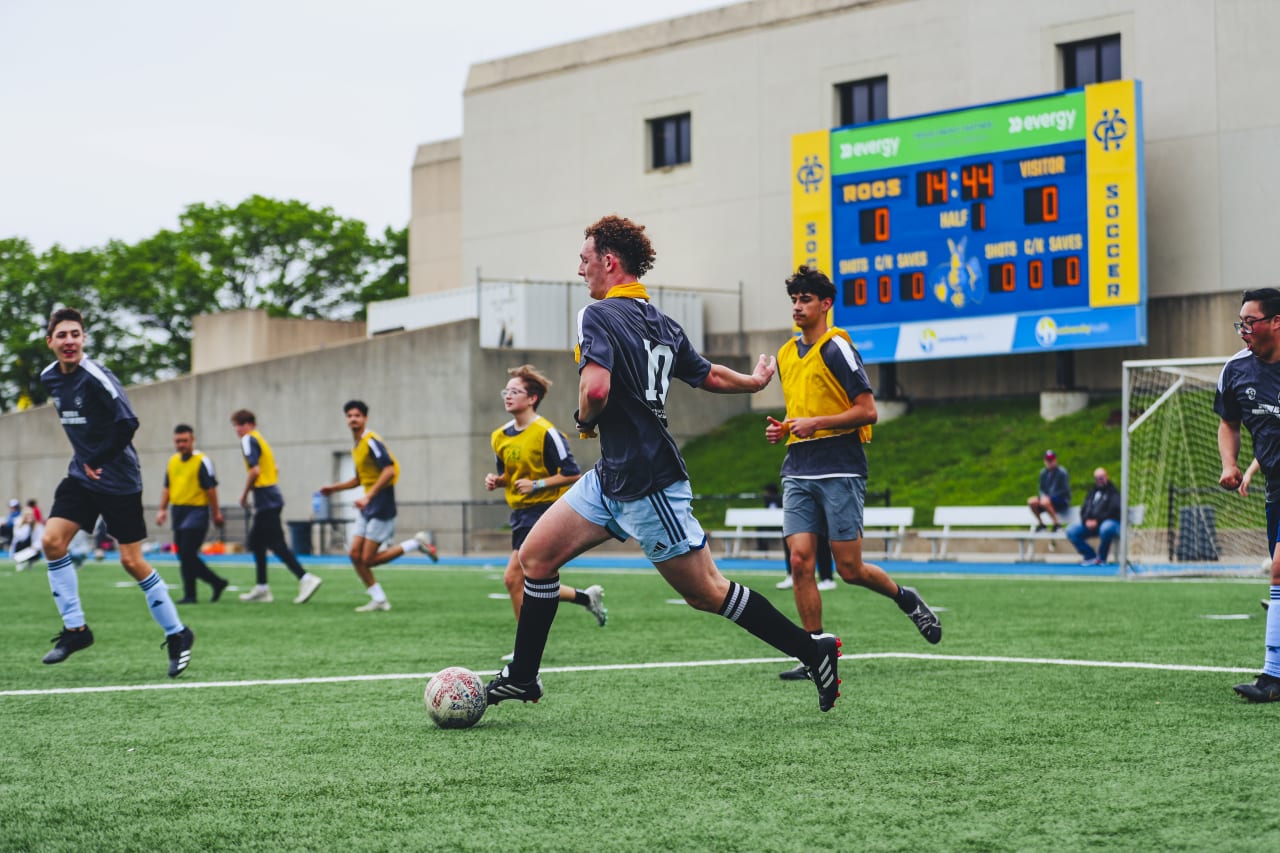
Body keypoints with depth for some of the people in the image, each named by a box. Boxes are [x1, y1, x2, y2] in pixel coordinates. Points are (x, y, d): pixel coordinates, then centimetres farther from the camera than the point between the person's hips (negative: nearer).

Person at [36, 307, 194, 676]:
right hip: (81, 475, 7)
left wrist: (96, 461, -17)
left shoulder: (96, 377, -19)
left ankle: (177, 635, 12)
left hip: (118, 479, -7)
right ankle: (75, 628, 1)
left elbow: (127, 423, -26)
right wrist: (85, 462, 16)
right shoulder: (50, 378, 5)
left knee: (131, 562, -4)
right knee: (51, 541, -9)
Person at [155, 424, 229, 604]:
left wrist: (216, 513, -9)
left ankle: (189, 595, -5)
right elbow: (167, 487, 20)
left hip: (196, 510, -8)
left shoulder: (202, 461, -7)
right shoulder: (172, 461, 14)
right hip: (178, 512, 8)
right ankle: (217, 582, 21)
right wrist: (162, 509, 10)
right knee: (184, 556, 8)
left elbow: (211, 488, -8)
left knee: (187, 555, -13)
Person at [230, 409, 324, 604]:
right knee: (256, 542, 15)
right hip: (271, 497, 10)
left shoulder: (248, 440, -9)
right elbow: (274, 471, 22)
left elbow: (255, 470, -20)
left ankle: (305, 578, -18)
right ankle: (262, 589, 17)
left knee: (277, 544, -11)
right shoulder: (260, 440, 19)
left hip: (266, 500, -10)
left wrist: (244, 494, -9)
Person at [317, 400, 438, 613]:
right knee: (355, 555, 2)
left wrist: (368, 497, -30)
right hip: (368, 508, 9)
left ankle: (416, 543, 2)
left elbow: (389, 471, -25)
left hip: (381, 507, -9)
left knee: (368, 560, -9)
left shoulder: (372, 441, -14)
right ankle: (379, 600, 9)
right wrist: (334, 488, 20)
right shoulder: (355, 446, 14)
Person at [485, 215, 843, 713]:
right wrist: (754, 381, 43)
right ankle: (522, 679, 14)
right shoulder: (661, 323, 10)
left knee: (706, 593, 0)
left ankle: (813, 651, 9)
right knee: (535, 555, 8)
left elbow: (596, 388, -31)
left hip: (648, 485, -10)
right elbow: (709, 376, 22)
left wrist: (585, 421, -7)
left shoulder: (599, 316, -15)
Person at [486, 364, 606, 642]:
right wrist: (495, 481, 1)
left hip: (545, 512, -8)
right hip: (520, 513, 8)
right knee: (531, 585, 8)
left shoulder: (546, 433, -13)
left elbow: (573, 474, -13)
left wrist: (537, 485, -20)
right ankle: (587, 597, 29)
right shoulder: (500, 437, 9)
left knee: (513, 578, -14)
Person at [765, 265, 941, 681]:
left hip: (840, 471, -6)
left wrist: (816, 423, -19)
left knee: (850, 569, -4)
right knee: (800, 561, -6)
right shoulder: (786, 355, 16)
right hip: (798, 472, 6)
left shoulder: (837, 349, -7)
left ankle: (904, 597, 26)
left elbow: (868, 412, -11)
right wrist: (783, 429, 9)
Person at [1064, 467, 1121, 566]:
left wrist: (1097, 521, -18)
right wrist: (1086, 521, -6)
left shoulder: (1113, 491, 1)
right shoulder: (1092, 491, 21)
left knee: (1106, 528, -42)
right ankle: (1090, 556, -10)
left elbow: (1113, 511, -12)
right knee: (1071, 530, -12)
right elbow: (1084, 508, 16)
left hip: (1109, 522, -6)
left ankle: (1101, 558, -20)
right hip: (1090, 524, 6)